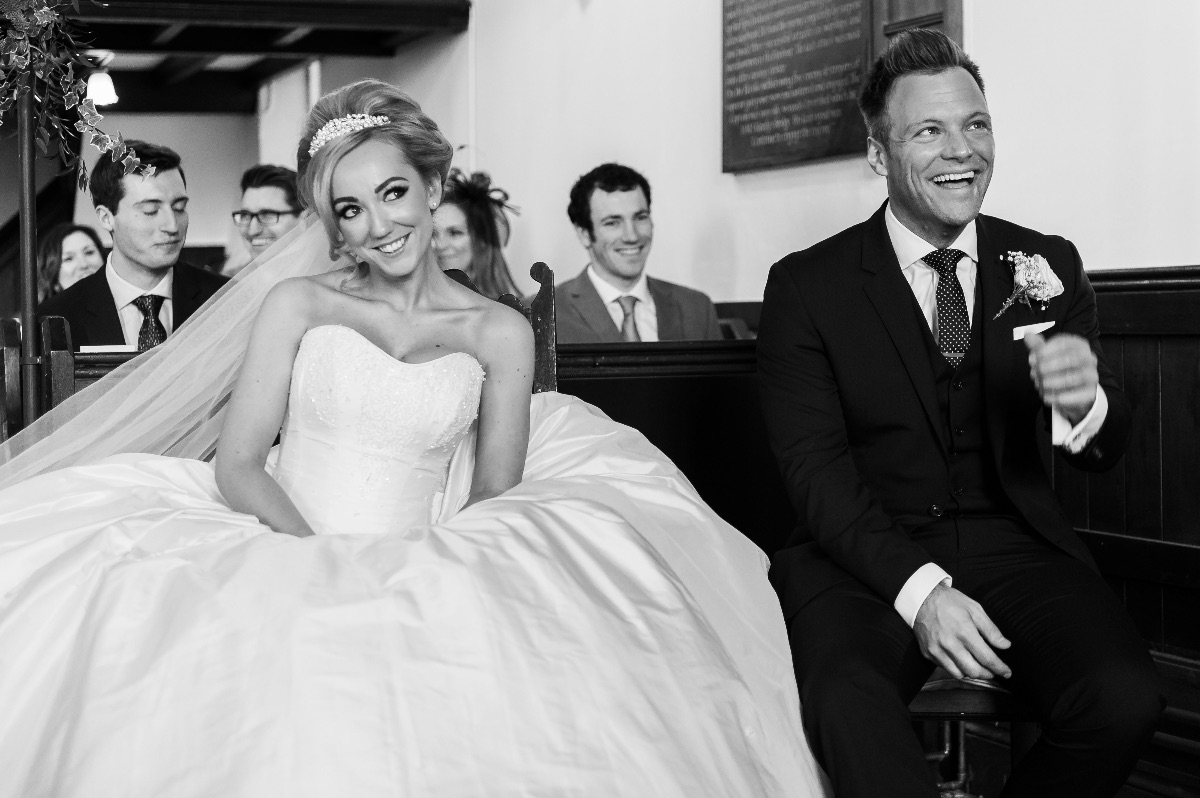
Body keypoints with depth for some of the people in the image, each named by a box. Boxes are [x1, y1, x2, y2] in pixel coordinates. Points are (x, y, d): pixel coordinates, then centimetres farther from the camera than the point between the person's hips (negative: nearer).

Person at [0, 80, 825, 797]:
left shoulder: (499, 333, 9)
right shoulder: (297, 304, 9)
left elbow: (496, 498, 6)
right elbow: (237, 464, 1)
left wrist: (428, 567, -14)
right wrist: (320, 555, -16)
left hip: (423, 578, 1)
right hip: (283, 557, -1)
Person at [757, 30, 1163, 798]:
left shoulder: (1048, 265, 8)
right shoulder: (806, 286, 1)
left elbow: (1109, 449, 8)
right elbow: (815, 469, -4)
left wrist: (1085, 403, -19)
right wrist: (917, 587, -21)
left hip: (1014, 545, 3)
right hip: (868, 556, -3)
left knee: (1125, 700, -26)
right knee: (847, 705, -36)